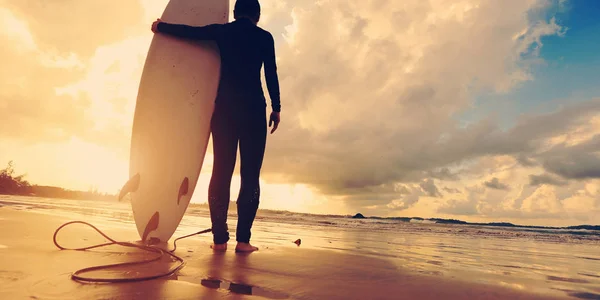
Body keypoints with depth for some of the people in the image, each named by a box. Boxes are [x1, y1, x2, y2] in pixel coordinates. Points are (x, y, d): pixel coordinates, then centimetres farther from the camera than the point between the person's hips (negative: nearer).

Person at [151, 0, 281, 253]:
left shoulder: (222, 31, 14)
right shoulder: (265, 37, 10)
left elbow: (188, 31, 16)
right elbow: (271, 74, 3)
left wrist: (160, 27, 35)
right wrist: (276, 108, 5)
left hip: (225, 107, 2)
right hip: (253, 109, -2)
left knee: (222, 171, 2)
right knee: (250, 174, -2)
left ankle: (219, 238, 0)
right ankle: (243, 239, -6)